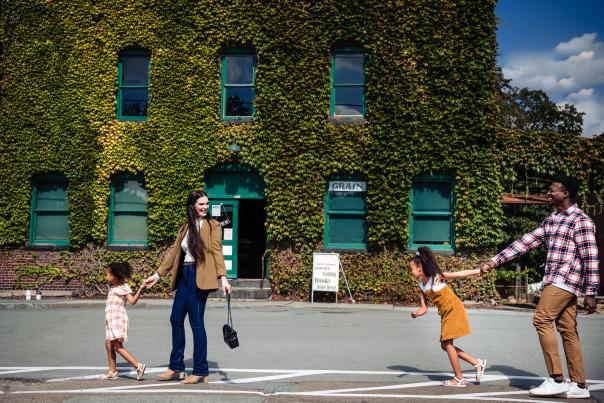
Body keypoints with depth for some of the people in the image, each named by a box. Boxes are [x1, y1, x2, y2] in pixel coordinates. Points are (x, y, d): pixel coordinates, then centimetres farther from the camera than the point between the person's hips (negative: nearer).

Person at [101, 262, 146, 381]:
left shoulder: (123, 287, -7)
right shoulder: (112, 288, 19)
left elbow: (132, 300, -20)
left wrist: (140, 290, -30)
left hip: (118, 319, -9)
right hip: (110, 320, 9)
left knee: (118, 346, -15)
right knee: (109, 344, 11)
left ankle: (138, 366, -17)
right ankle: (112, 371, 20)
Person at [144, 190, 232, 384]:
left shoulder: (213, 225, 0)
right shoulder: (185, 227, 16)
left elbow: (217, 251, -9)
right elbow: (174, 251, 17)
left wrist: (223, 277, -20)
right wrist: (157, 274, 14)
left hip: (199, 277, -6)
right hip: (184, 276, 7)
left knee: (196, 322, -5)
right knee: (176, 319, 9)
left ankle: (201, 371, 4)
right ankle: (176, 368, 21)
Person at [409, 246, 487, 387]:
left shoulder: (437, 276, -16)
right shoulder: (421, 286, 3)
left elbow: (461, 274, -7)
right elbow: (424, 308, 4)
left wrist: (480, 270, -4)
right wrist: (417, 313, -17)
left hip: (454, 311, -8)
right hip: (445, 314, 8)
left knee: (447, 343, -8)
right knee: (445, 345, 8)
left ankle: (459, 379, 1)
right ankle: (478, 363, 16)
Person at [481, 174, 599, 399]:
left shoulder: (581, 220, -8)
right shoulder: (550, 220, 17)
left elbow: (591, 257, -11)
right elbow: (526, 242, 16)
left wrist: (591, 292, -15)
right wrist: (495, 261, 11)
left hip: (566, 280, -8)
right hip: (556, 281, 8)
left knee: (541, 319, -14)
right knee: (567, 330, 7)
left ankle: (556, 380, -9)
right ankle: (579, 385, 11)